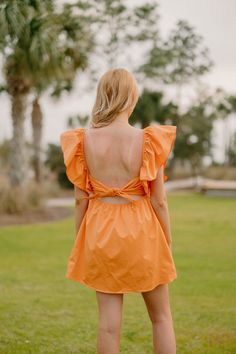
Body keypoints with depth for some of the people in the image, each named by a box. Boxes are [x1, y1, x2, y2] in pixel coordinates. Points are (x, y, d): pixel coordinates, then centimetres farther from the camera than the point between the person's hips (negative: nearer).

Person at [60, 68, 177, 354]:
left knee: (109, 320, 7)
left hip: (100, 233, 2)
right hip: (141, 232, -1)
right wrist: (168, 243, 4)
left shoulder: (85, 140, -6)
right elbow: (158, 200, -8)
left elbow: (80, 199, -2)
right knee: (161, 316, 16)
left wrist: (80, 243, 10)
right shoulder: (149, 140, -11)